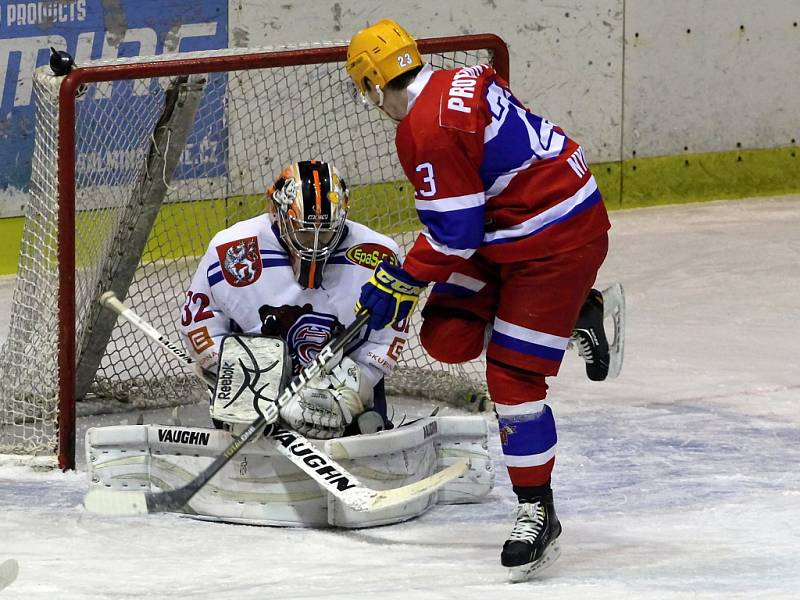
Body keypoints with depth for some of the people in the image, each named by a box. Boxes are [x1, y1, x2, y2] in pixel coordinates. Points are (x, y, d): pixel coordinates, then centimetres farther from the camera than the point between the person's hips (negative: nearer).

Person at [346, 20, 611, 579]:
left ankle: (538, 511, 1)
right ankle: (573, 311, 19)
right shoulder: (468, 79, 6)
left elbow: (454, 233, -19)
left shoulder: (425, 131, -22)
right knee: (448, 337, 7)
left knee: (513, 378, -7)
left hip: (558, 241, -10)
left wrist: (401, 283, -6)